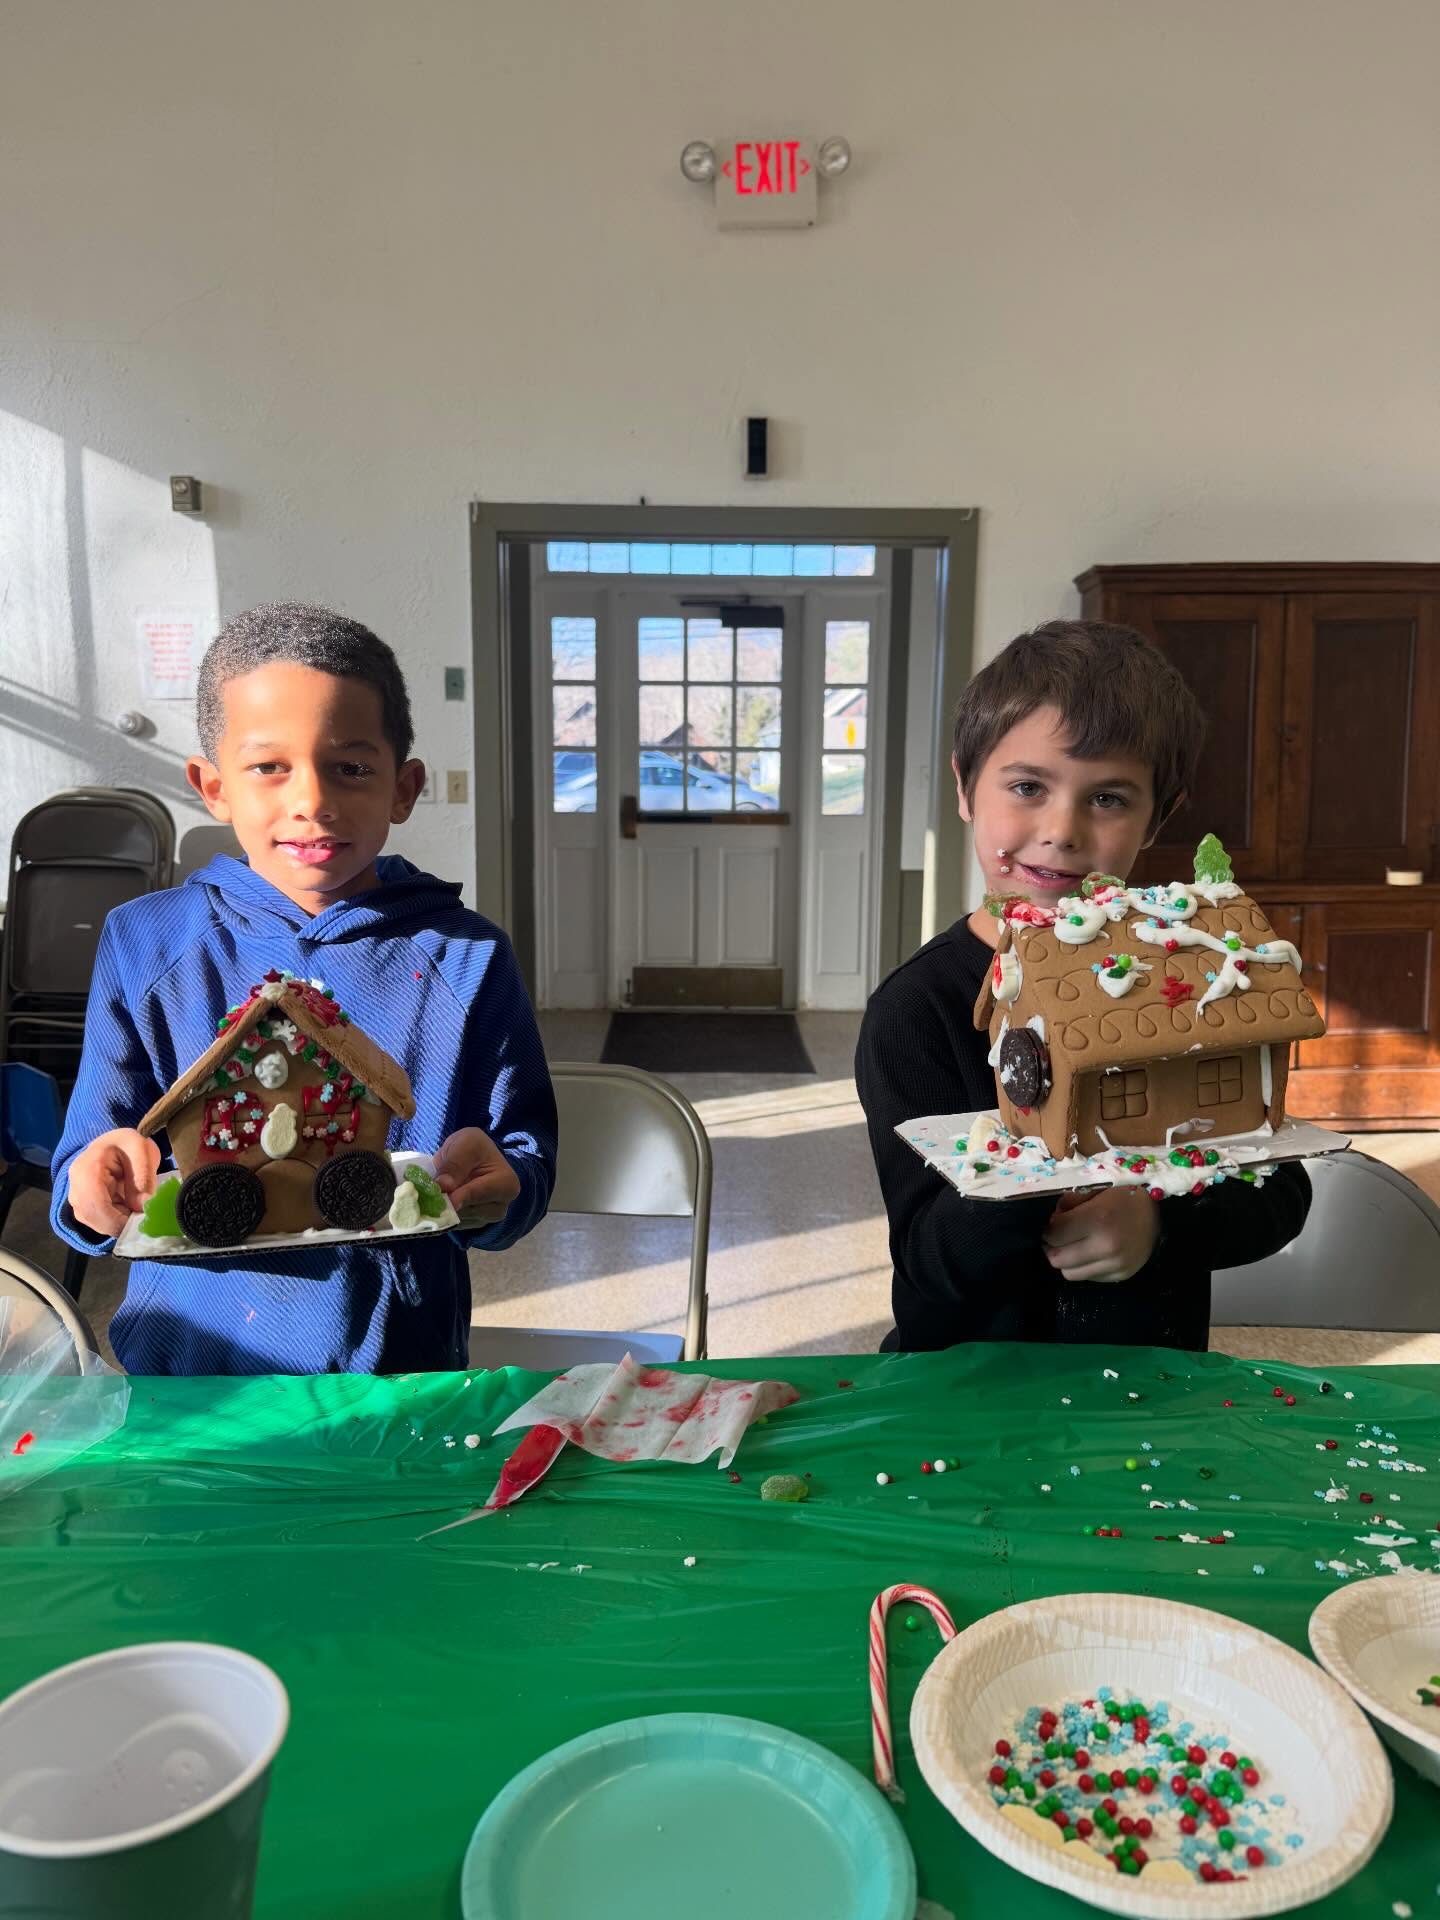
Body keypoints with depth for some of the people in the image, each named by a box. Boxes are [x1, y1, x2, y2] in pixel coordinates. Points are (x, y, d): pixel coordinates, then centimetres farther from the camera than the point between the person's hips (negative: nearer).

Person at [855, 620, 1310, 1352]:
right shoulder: (915, 1008, -11)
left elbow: (1279, 1194, 2)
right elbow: (930, 1263, -14)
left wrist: (1160, 1223, -16)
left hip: (1154, 1375, 3)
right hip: (969, 1388, -3)